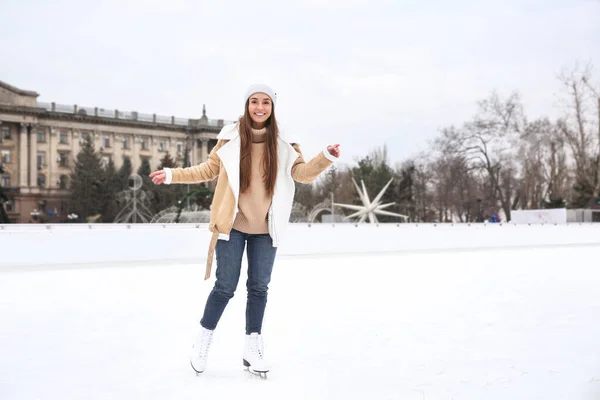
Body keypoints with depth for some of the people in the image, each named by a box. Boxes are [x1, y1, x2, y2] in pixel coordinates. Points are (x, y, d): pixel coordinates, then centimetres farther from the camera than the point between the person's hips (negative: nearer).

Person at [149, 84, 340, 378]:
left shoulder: (283, 143, 0)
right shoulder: (231, 137, -4)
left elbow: (302, 173, -6)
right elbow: (209, 170, 7)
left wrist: (326, 157, -22)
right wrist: (173, 175, 2)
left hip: (265, 228, 2)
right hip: (232, 224, -2)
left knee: (259, 287, 9)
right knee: (225, 286, 1)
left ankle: (252, 348, 21)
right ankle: (202, 341, 22)